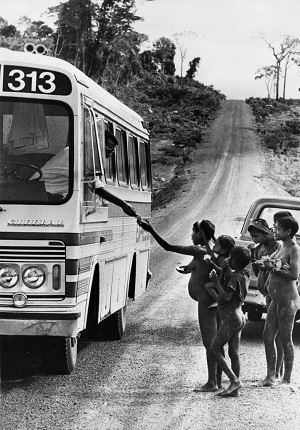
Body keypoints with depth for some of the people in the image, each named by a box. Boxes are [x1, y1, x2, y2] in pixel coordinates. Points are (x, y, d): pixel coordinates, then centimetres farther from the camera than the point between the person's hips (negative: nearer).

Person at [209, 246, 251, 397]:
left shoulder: (235, 277, -15)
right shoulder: (244, 275, 12)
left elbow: (226, 297, -23)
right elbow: (222, 286, 19)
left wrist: (216, 281, -17)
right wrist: (222, 271, 7)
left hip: (231, 318, -9)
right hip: (239, 317, 9)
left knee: (215, 349, -6)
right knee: (234, 353, 8)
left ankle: (234, 380, -14)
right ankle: (234, 389, 7)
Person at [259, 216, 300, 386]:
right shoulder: (281, 247, 14)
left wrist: (274, 268, -17)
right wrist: (268, 265, -3)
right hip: (276, 300, 9)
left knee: (286, 339, -2)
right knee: (268, 336, 8)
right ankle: (271, 376, 15)